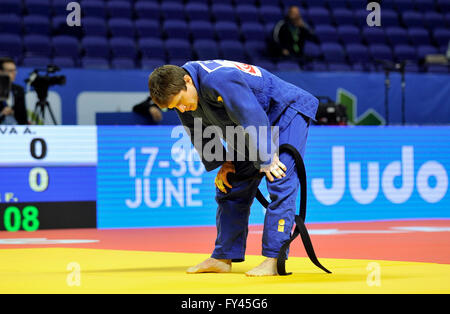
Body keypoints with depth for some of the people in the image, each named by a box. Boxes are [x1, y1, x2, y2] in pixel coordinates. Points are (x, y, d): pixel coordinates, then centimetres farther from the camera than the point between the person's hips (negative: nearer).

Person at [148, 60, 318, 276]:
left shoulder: (218, 80, -36)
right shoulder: (180, 93, -8)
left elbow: (251, 119, -32)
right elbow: (200, 134, 7)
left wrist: (266, 159, -24)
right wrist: (223, 162, 0)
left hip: (288, 112, -9)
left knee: (280, 184, -20)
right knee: (231, 187, 8)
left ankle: (273, 260, -21)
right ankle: (223, 258, 13)